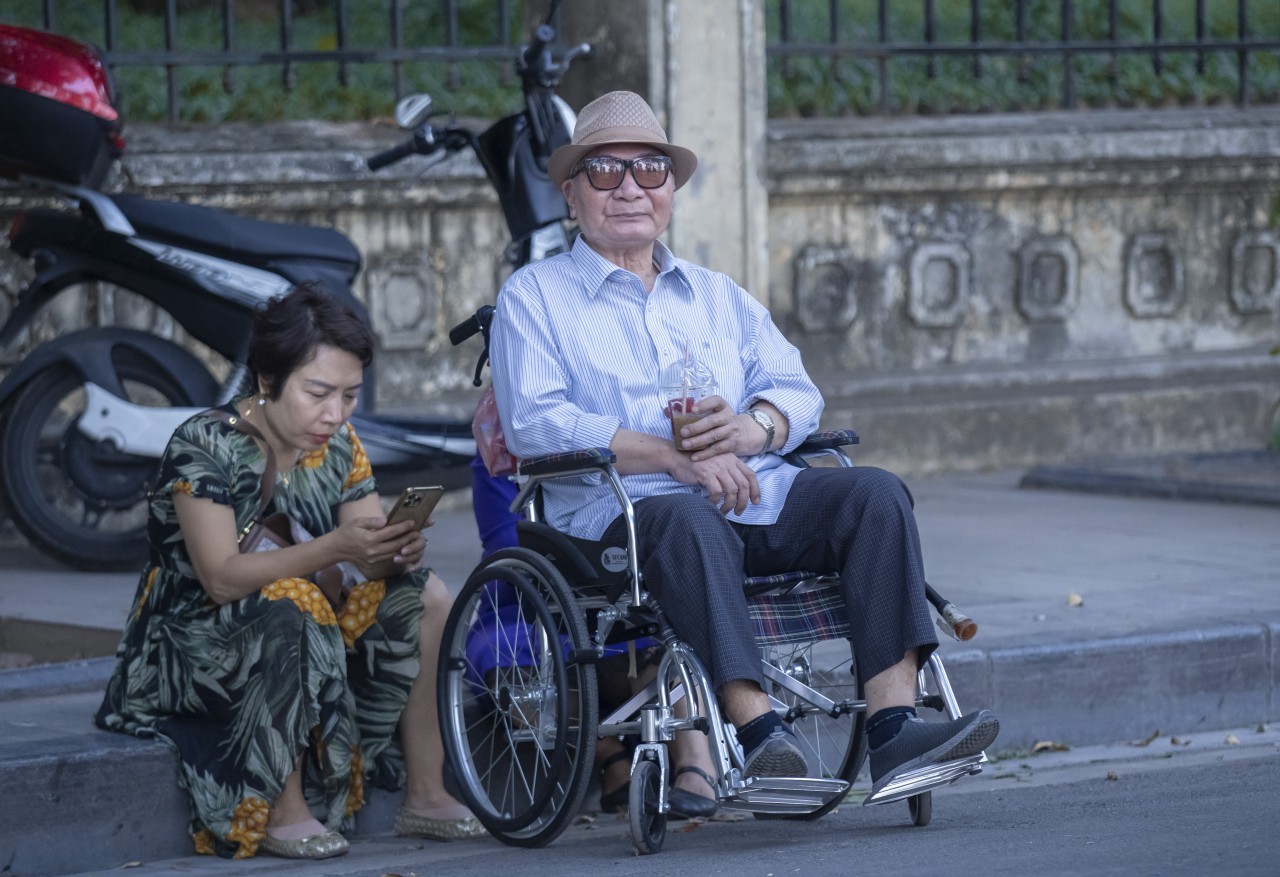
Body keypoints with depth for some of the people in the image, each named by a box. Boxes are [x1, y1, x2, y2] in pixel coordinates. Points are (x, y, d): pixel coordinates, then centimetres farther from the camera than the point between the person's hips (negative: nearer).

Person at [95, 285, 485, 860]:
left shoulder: (339, 448, 2)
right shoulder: (205, 446, -19)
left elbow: (371, 562, -2)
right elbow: (221, 579, -29)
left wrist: (397, 551, -28)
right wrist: (333, 548, -40)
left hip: (291, 649, 7)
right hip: (188, 649, -7)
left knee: (424, 595, -8)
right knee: (290, 603, -35)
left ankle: (426, 795, -6)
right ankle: (283, 814, -30)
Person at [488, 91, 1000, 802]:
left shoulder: (716, 295, 28)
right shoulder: (535, 297, 12)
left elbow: (797, 390, 17)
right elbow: (535, 421, -5)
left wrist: (753, 428, -9)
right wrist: (673, 456, -15)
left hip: (756, 496, 5)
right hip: (620, 508, -5)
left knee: (875, 492, -20)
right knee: (688, 519, -39)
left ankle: (895, 730, -32)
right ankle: (758, 731, -50)